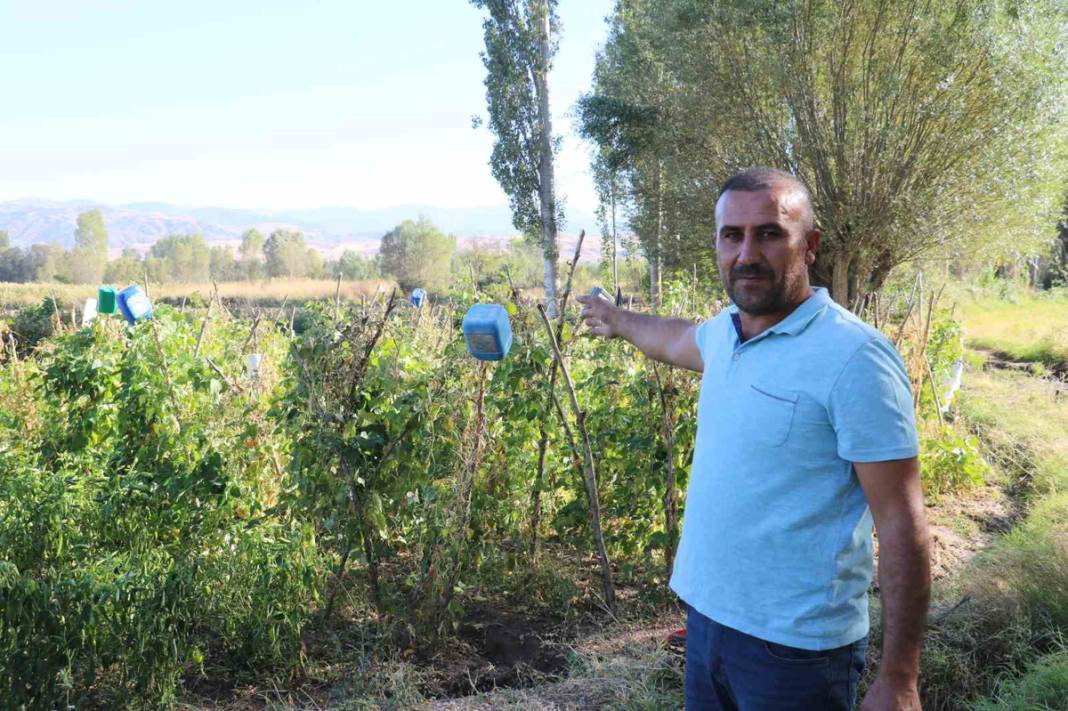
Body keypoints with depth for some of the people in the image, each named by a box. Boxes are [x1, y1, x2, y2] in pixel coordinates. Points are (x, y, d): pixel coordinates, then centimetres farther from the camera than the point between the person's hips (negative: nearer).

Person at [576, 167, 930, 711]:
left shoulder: (854, 357, -19)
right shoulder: (724, 331, 3)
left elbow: (901, 524, -18)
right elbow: (676, 340, 28)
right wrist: (617, 320, 44)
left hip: (794, 645, -7)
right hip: (707, 615, 7)